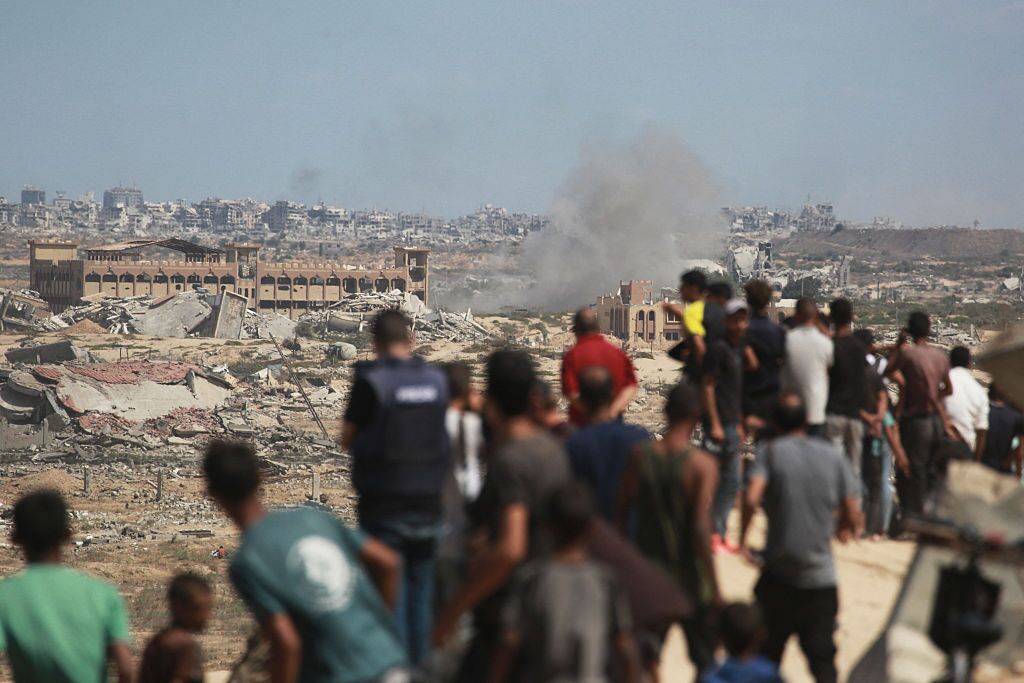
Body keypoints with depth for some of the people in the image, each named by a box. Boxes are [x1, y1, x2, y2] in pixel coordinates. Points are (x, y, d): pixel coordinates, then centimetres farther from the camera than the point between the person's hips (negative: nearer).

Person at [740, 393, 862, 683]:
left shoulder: (770, 452, -2)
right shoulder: (833, 455, 5)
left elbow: (752, 498, -20)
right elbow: (853, 517, 3)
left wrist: (742, 538, -7)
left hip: (779, 575, -2)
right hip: (822, 577, 2)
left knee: (766, 658, 10)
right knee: (822, 655, 3)